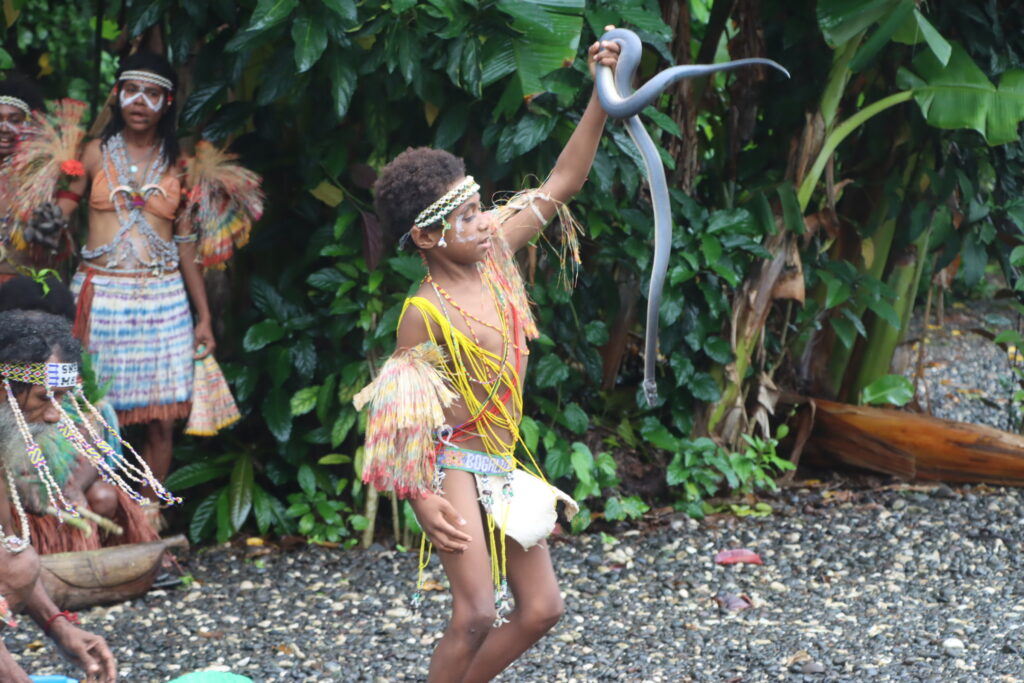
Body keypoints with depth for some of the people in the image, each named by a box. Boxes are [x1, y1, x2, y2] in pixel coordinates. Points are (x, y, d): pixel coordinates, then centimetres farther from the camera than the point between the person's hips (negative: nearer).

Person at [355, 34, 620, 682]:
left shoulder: (496, 252, -1)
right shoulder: (426, 312, -18)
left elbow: (560, 185, 2)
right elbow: (401, 408, -14)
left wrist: (602, 95, -7)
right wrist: (421, 498, -21)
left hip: (501, 465, 8)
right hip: (452, 464, -8)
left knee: (542, 607, 8)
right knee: (478, 612, -14)